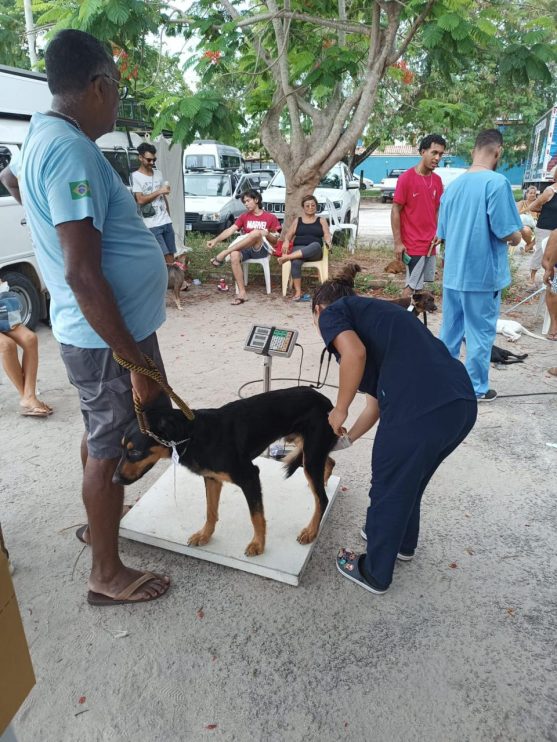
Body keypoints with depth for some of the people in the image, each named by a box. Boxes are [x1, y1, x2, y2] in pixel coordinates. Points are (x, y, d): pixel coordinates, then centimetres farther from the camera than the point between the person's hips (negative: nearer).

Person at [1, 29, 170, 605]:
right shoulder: (71, 151, -21)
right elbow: (83, 275, -28)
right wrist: (136, 361, -24)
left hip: (93, 334, 10)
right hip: (109, 338, -9)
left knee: (101, 434, 24)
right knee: (110, 448, 4)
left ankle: (99, 520, 47)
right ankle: (107, 574, 23)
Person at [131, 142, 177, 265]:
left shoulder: (158, 173, 14)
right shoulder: (136, 176, -5)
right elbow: (141, 200, -14)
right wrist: (159, 191, -15)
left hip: (166, 221, 6)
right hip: (152, 225, -6)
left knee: (171, 254, 5)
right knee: (163, 255, -9)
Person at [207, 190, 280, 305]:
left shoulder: (271, 217, 8)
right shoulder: (244, 216, 17)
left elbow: (276, 240, 9)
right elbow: (230, 230, 4)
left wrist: (267, 234, -13)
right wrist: (215, 240, -11)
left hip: (260, 249, -3)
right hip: (245, 249, 3)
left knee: (256, 232, -36)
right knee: (234, 255, -35)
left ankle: (223, 254, -32)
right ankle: (242, 293, -34)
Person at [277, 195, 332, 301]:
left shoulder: (321, 221, 19)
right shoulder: (297, 221, 21)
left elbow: (327, 235, 8)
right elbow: (288, 236, 15)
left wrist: (328, 242, -18)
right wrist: (286, 241, -11)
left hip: (314, 252, 0)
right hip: (298, 248, 0)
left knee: (316, 245, -40)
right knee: (296, 262, -37)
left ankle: (286, 257, -42)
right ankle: (298, 292, -39)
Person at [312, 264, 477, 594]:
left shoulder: (333, 313, 11)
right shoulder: (374, 316, 31)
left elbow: (354, 354, -14)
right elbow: (376, 402, 32)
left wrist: (340, 411, -1)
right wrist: (346, 439, 42)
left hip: (419, 408, -8)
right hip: (463, 403, 8)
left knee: (389, 490, 16)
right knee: (410, 482, 31)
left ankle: (375, 573, 39)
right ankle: (403, 544, 56)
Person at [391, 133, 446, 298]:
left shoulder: (437, 180, 9)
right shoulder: (406, 178, -10)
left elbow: (437, 210, 16)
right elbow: (395, 211, -10)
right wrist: (398, 242, -13)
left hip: (430, 243, 6)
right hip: (413, 244, -6)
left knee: (419, 284, 11)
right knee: (412, 286, -3)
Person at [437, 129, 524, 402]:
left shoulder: (453, 185, 9)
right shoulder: (497, 182, -13)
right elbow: (508, 234, -15)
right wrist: (518, 237, 6)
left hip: (453, 272, 6)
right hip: (482, 273, -6)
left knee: (449, 330, 15)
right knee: (480, 333, 6)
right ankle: (476, 389, 17)